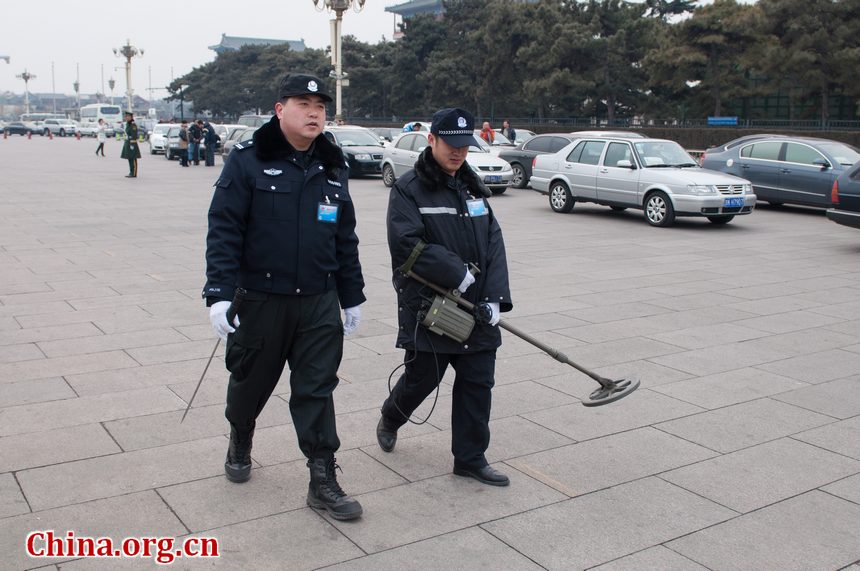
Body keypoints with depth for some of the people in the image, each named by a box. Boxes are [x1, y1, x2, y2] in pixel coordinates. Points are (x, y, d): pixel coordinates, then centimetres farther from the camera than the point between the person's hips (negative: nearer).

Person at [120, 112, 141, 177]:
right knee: (130, 159, 10)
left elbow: (134, 135, -19)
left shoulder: (133, 124, -14)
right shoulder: (128, 124, 15)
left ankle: (134, 174, -4)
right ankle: (131, 173, 14)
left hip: (132, 143, -10)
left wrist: (132, 145, -23)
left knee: (133, 159, -7)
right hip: (128, 143, 10)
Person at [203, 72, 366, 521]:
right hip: (260, 300, -2)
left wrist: (351, 297, 14)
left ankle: (323, 480, 10)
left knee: (317, 390, 3)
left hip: (318, 302, 3)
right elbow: (223, 230, -11)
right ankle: (240, 442, 45)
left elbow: (346, 238, 13)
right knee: (251, 380, 16)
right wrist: (219, 293, -18)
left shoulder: (332, 168, 7)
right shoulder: (248, 161, -7)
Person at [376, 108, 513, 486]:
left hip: (476, 310, 5)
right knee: (423, 377, 8)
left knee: (478, 381, 7)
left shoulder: (473, 188, 11)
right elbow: (407, 243, -18)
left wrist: (495, 298, -6)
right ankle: (390, 419, 40)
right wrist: (457, 273, -19)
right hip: (427, 306, -5)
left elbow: (494, 243, 5)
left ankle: (470, 459, 21)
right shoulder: (408, 189, -7)